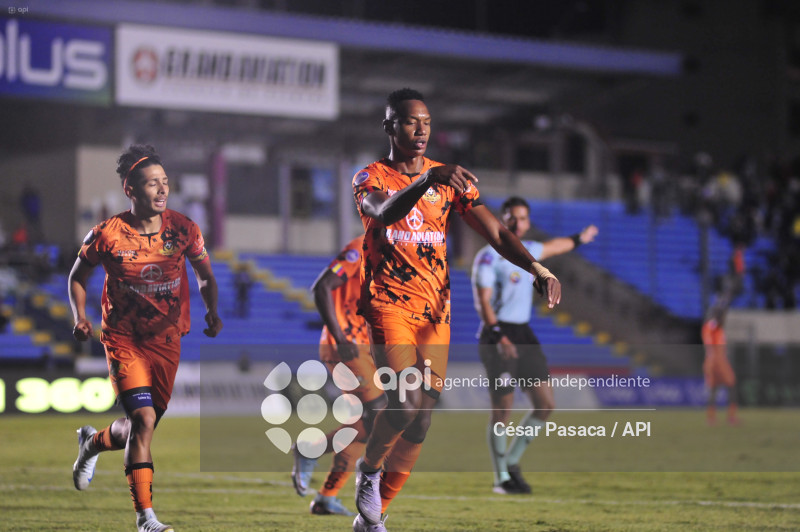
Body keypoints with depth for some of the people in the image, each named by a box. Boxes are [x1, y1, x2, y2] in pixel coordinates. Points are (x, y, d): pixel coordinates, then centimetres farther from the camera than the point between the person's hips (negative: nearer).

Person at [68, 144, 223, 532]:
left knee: (145, 425, 10)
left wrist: (211, 310, -8)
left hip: (166, 340, 4)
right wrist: (80, 317, -10)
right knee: (143, 418, -19)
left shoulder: (183, 229, -5)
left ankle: (93, 442, 45)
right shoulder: (107, 235, -11)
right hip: (123, 338, -4)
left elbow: (205, 276, 10)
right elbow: (78, 277, 5)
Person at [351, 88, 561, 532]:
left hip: (435, 311, 4)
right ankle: (369, 469, 7)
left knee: (421, 419, 1)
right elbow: (384, 213, -26)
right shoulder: (370, 178, -2)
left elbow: (493, 230, 1)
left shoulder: (450, 179, 10)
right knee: (407, 400, -23)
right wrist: (427, 180, -43)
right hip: (388, 305, -4)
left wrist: (537, 268, -16)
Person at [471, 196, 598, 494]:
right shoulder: (489, 257, -9)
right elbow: (483, 302, -16)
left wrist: (579, 239, 55)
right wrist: (499, 337, -29)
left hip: (523, 335, 7)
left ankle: (512, 461, 17)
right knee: (502, 410, -6)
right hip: (497, 337, -7)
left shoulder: (527, 250, 14)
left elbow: (554, 247, 37)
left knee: (545, 405, 1)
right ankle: (502, 478, 6)